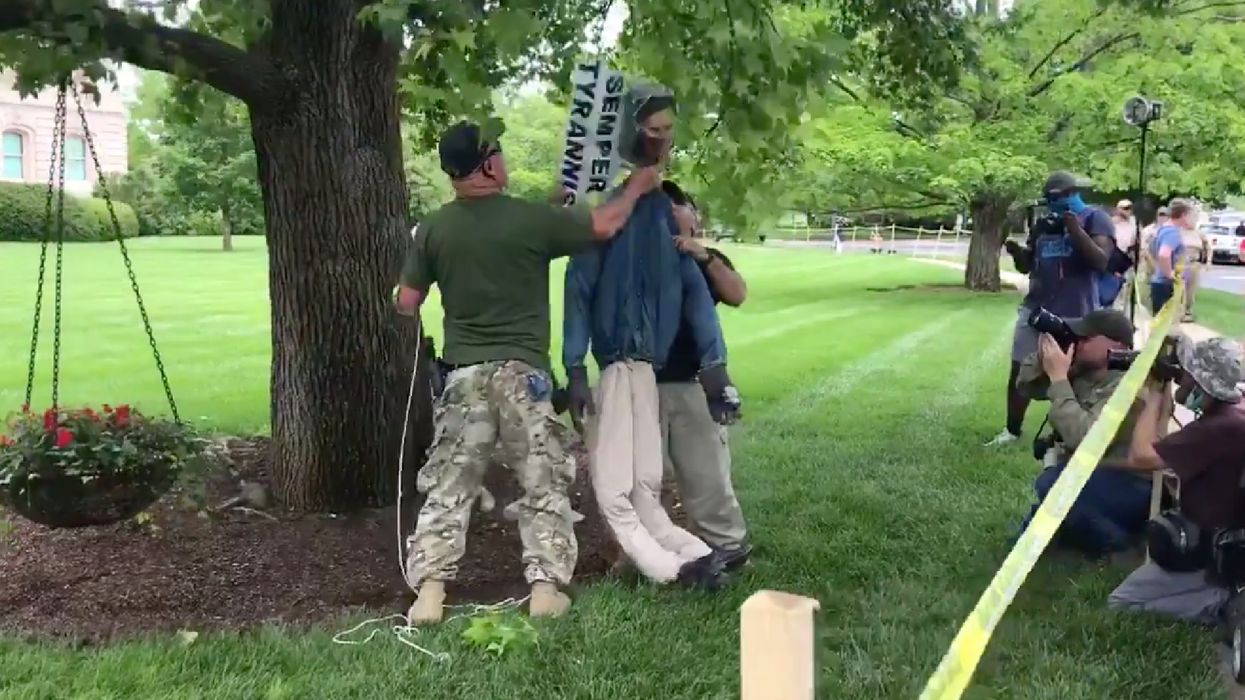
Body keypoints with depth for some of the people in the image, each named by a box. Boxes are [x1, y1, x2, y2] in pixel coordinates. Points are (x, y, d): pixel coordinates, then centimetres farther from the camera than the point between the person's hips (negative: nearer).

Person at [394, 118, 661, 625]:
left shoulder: (433, 230, 1)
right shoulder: (531, 220, -8)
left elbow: (406, 303, 6)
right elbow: (604, 225, 1)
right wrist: (637, 185, 19)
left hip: (464, 374, 3)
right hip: (523, 373, -3)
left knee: (448, 485, 9)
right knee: (544, 485, 9)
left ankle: (429, 592, 5)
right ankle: (545, 587, 8)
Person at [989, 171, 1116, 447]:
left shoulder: (1095, 218, -3)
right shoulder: (1044, 224, 14)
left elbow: (1101, 262, -15)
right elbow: (1027, 265, 19)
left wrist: (1076, 230, -22)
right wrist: (1017, 252, -3)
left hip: (1075, 315, -6)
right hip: (1036, 309, 6)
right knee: (1019, 373, 11)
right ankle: (1012, 430, 25)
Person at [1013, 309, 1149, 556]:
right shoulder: (1082, 370, -1)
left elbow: (1083, 438, -36)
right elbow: (1026, 386, 5)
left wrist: (1058, 377, -31)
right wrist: (1044, 352, -14)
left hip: (1125, 485, -8)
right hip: (1086, 474, 8)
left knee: (1050, 485, -31)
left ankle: (1112, 537, -9)